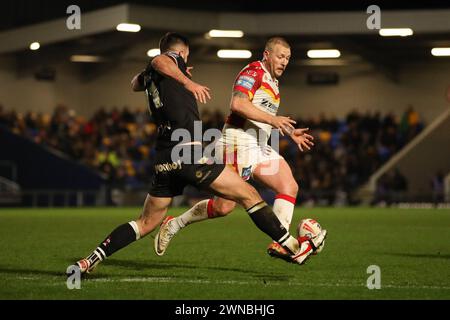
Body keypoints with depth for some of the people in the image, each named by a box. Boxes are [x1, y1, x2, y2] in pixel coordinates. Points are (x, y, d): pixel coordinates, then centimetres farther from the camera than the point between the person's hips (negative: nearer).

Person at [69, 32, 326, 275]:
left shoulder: (150, 75, 23)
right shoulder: (174, 58, 3)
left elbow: (135, 84, 49)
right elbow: (159, 61, -23)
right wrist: (187, 82, -29)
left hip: (164, 161, 8)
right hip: (189, 154, -8)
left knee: (147, 223, 16)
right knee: (248, 195, -3)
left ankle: (91, 260, 5)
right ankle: (295, 248, -5)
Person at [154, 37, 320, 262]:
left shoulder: (272, 82, 22)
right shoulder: (254, 71, -8)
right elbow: (238, 104, -23)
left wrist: (291, 133, 25)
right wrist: (273, 120, -24)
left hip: (259, 147, 9)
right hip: (238, 144, -9)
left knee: (290, 186, -8)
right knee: (224, 206, -9)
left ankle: (279, 243, -14)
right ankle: (174, 224, 9)